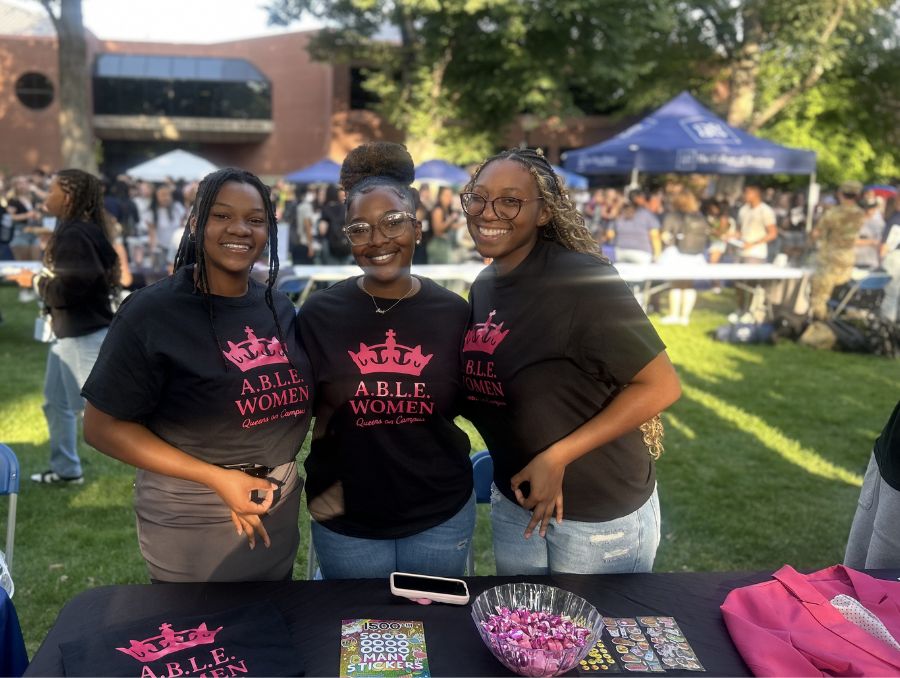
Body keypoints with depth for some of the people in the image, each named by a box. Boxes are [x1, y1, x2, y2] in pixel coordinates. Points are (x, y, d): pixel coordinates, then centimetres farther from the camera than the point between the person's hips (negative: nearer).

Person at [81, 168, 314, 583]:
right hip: (191, 521, -5)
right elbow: (103, 427, -14)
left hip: (280, 507, 6)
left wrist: (276, 476, -5)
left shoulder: (279, 308, 1)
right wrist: (216, 478, -20)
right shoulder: (151, 312, -15)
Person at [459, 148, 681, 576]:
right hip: (515, 503, 7)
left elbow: (660, 386, -21)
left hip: (601, 512, -6)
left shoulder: (580, 279, -22)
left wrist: (557, 457, -21)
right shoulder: (483, 286, 0)